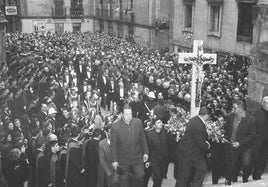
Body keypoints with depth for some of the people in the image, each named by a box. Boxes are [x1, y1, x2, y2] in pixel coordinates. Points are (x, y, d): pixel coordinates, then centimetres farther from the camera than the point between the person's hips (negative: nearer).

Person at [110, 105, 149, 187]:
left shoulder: (138, 122, -5)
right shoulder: (115, 126, -13)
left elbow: (143, 138, 5)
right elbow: (113, 145, -7)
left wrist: (145, 152, 5)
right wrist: (114, 160, -5)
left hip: (137, 157, 2)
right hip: (123, 160, -2)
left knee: (140, 175, -4)